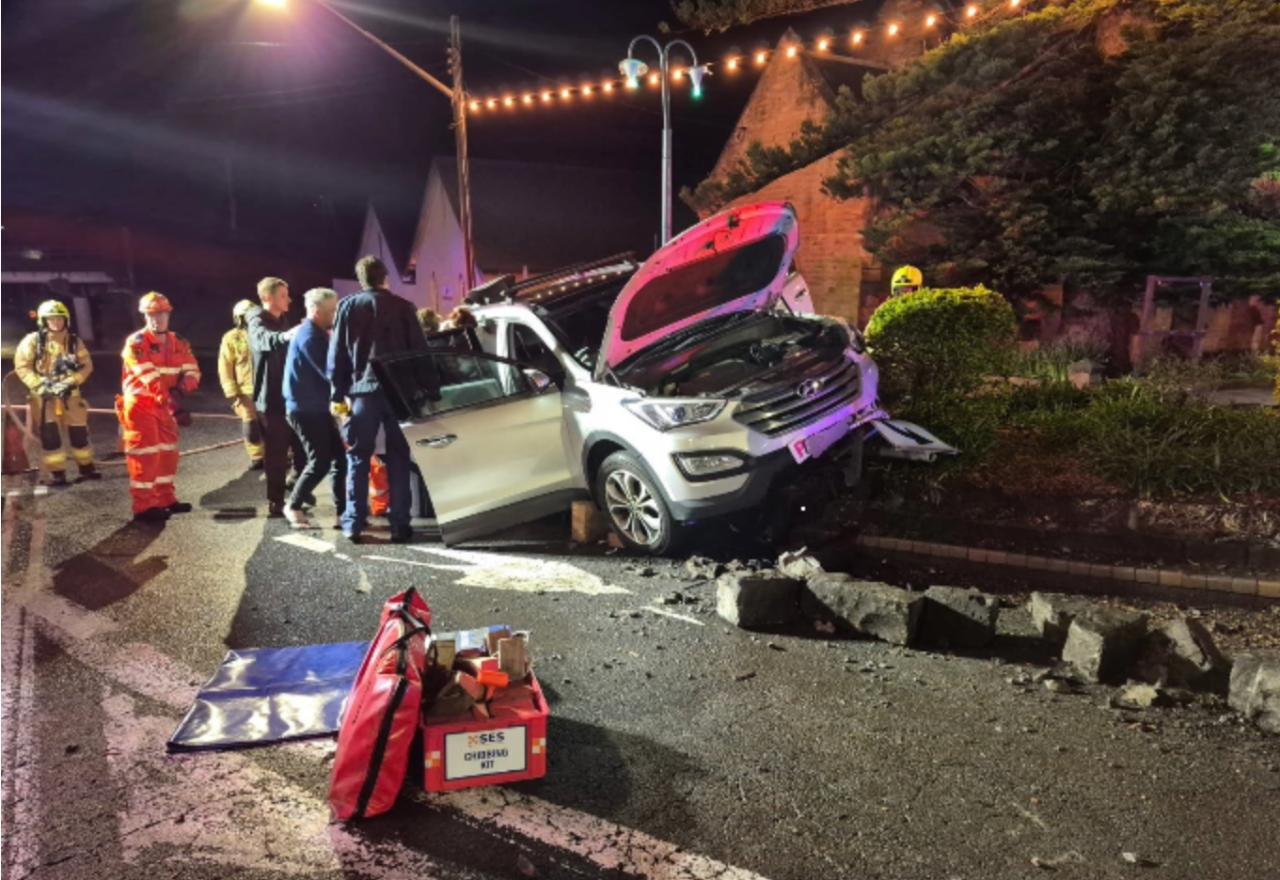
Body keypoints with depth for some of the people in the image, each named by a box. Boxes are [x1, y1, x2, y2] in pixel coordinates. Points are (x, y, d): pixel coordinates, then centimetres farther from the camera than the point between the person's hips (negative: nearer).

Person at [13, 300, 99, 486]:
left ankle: (86, 468, 22)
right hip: (43, 394, -2)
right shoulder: (32, 341, -4)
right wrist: (39, 384, -16)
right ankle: (57, 473, 1)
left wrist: (71, 381, -15)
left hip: (69, 393, 2)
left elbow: (86, 365, -1)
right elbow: (22, 366, -5)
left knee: (79, 431, 7)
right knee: (49, 434, -6)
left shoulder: (74, 341, 3)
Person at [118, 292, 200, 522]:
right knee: (145, 454, -7)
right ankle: (143, 506, -1)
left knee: (168, 451, 13)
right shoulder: (136, 343, -14)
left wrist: (183, 387, -22)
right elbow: (147, 375, -25)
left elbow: (192, 369, -2)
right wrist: (166, 395, -34)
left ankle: (165, 498, 26)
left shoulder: (178, 343, 6)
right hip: (140, 404, -7)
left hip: (163, 404, 7)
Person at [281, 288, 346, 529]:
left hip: (316, 408, 9)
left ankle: (343, 511, 9)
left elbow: (326, 370, 14)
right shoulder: (309, 336, -17)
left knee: (340, 457, 5)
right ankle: (293, 506, 12)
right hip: (305, 409, -9)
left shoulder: (316, 333, 14)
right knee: (320, 461, -6)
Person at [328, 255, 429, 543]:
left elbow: (337, 354, 2)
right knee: (399, 458, 6)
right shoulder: (403, 306, 4)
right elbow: (420, 350, 2)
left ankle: (353, 524, 7)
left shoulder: (348, 306, 5)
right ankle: (400, 525, 4)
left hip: (362, 390, 0)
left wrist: (337, 394, 5)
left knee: (358, 458, 8)